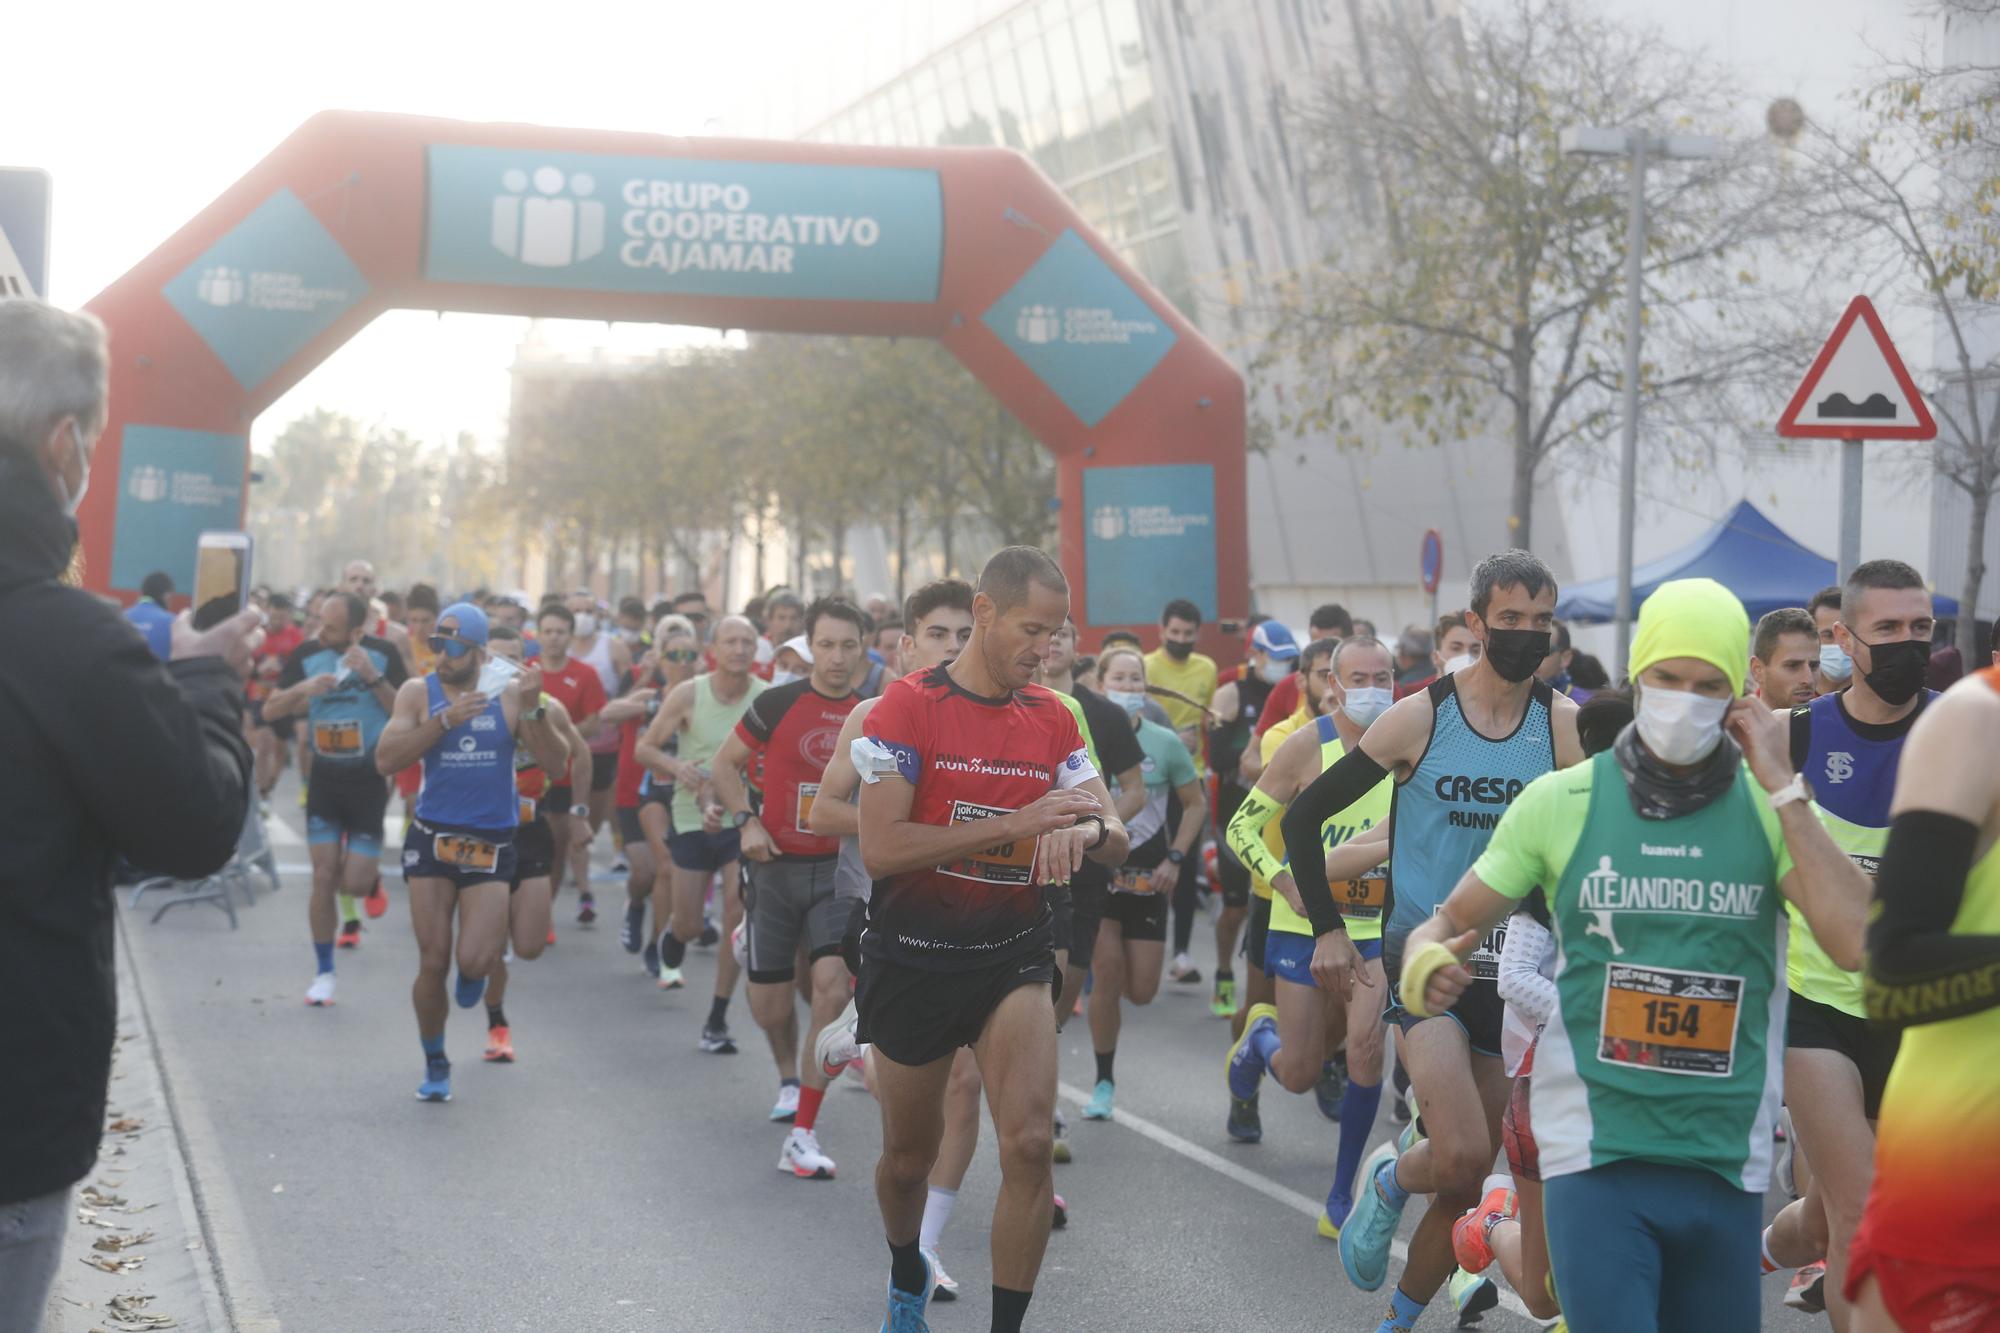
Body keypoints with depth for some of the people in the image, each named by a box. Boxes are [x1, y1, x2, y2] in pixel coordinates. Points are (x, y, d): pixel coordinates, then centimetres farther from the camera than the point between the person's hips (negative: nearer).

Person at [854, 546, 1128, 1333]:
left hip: (1014, 954, 2)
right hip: (913, 956, -2)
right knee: (908, 1156, 14)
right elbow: (879, 848, -20)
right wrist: (1016, 823, -26)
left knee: (1029, 1144, -16)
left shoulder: (1053, 720, 4)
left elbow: (1114, 842, 4)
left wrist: (1085, 831, -22)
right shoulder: (908, 707, -10)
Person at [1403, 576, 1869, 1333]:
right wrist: (1426, 966, -18)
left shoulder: (1772, 808, 0)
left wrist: (1782, 790, -16)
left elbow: (1857, 945, -15)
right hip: (1596, 1151, -2)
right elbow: (1451, 924, 6)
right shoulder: (1561, 800, -1)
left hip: (1728, 1164, 2)